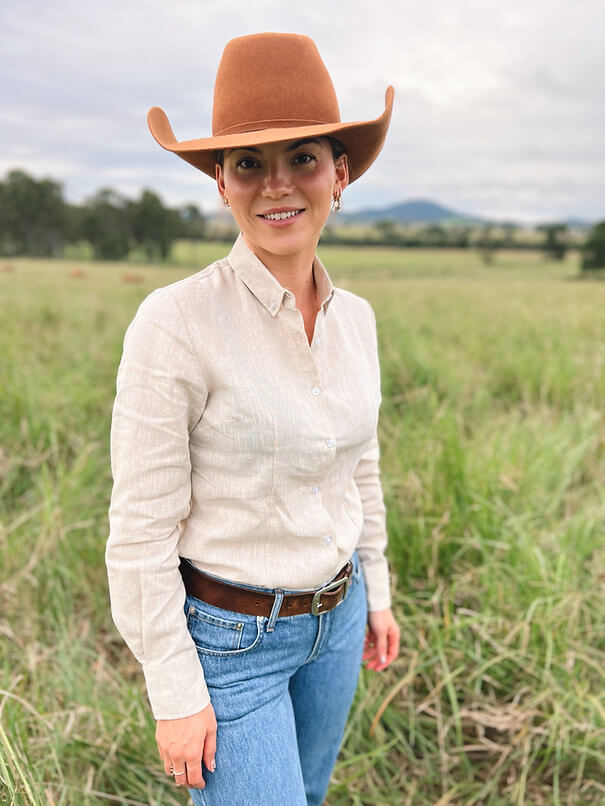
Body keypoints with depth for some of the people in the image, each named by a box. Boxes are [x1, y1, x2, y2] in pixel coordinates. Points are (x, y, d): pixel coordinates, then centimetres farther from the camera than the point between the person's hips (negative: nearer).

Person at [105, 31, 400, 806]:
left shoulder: (353, 317, -4)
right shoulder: (174, 323, -24)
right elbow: (141, 527, -19)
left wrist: (376, 592, 14)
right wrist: (174, 693, -14)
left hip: (333, 617, 6)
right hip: (227, 636, -6)